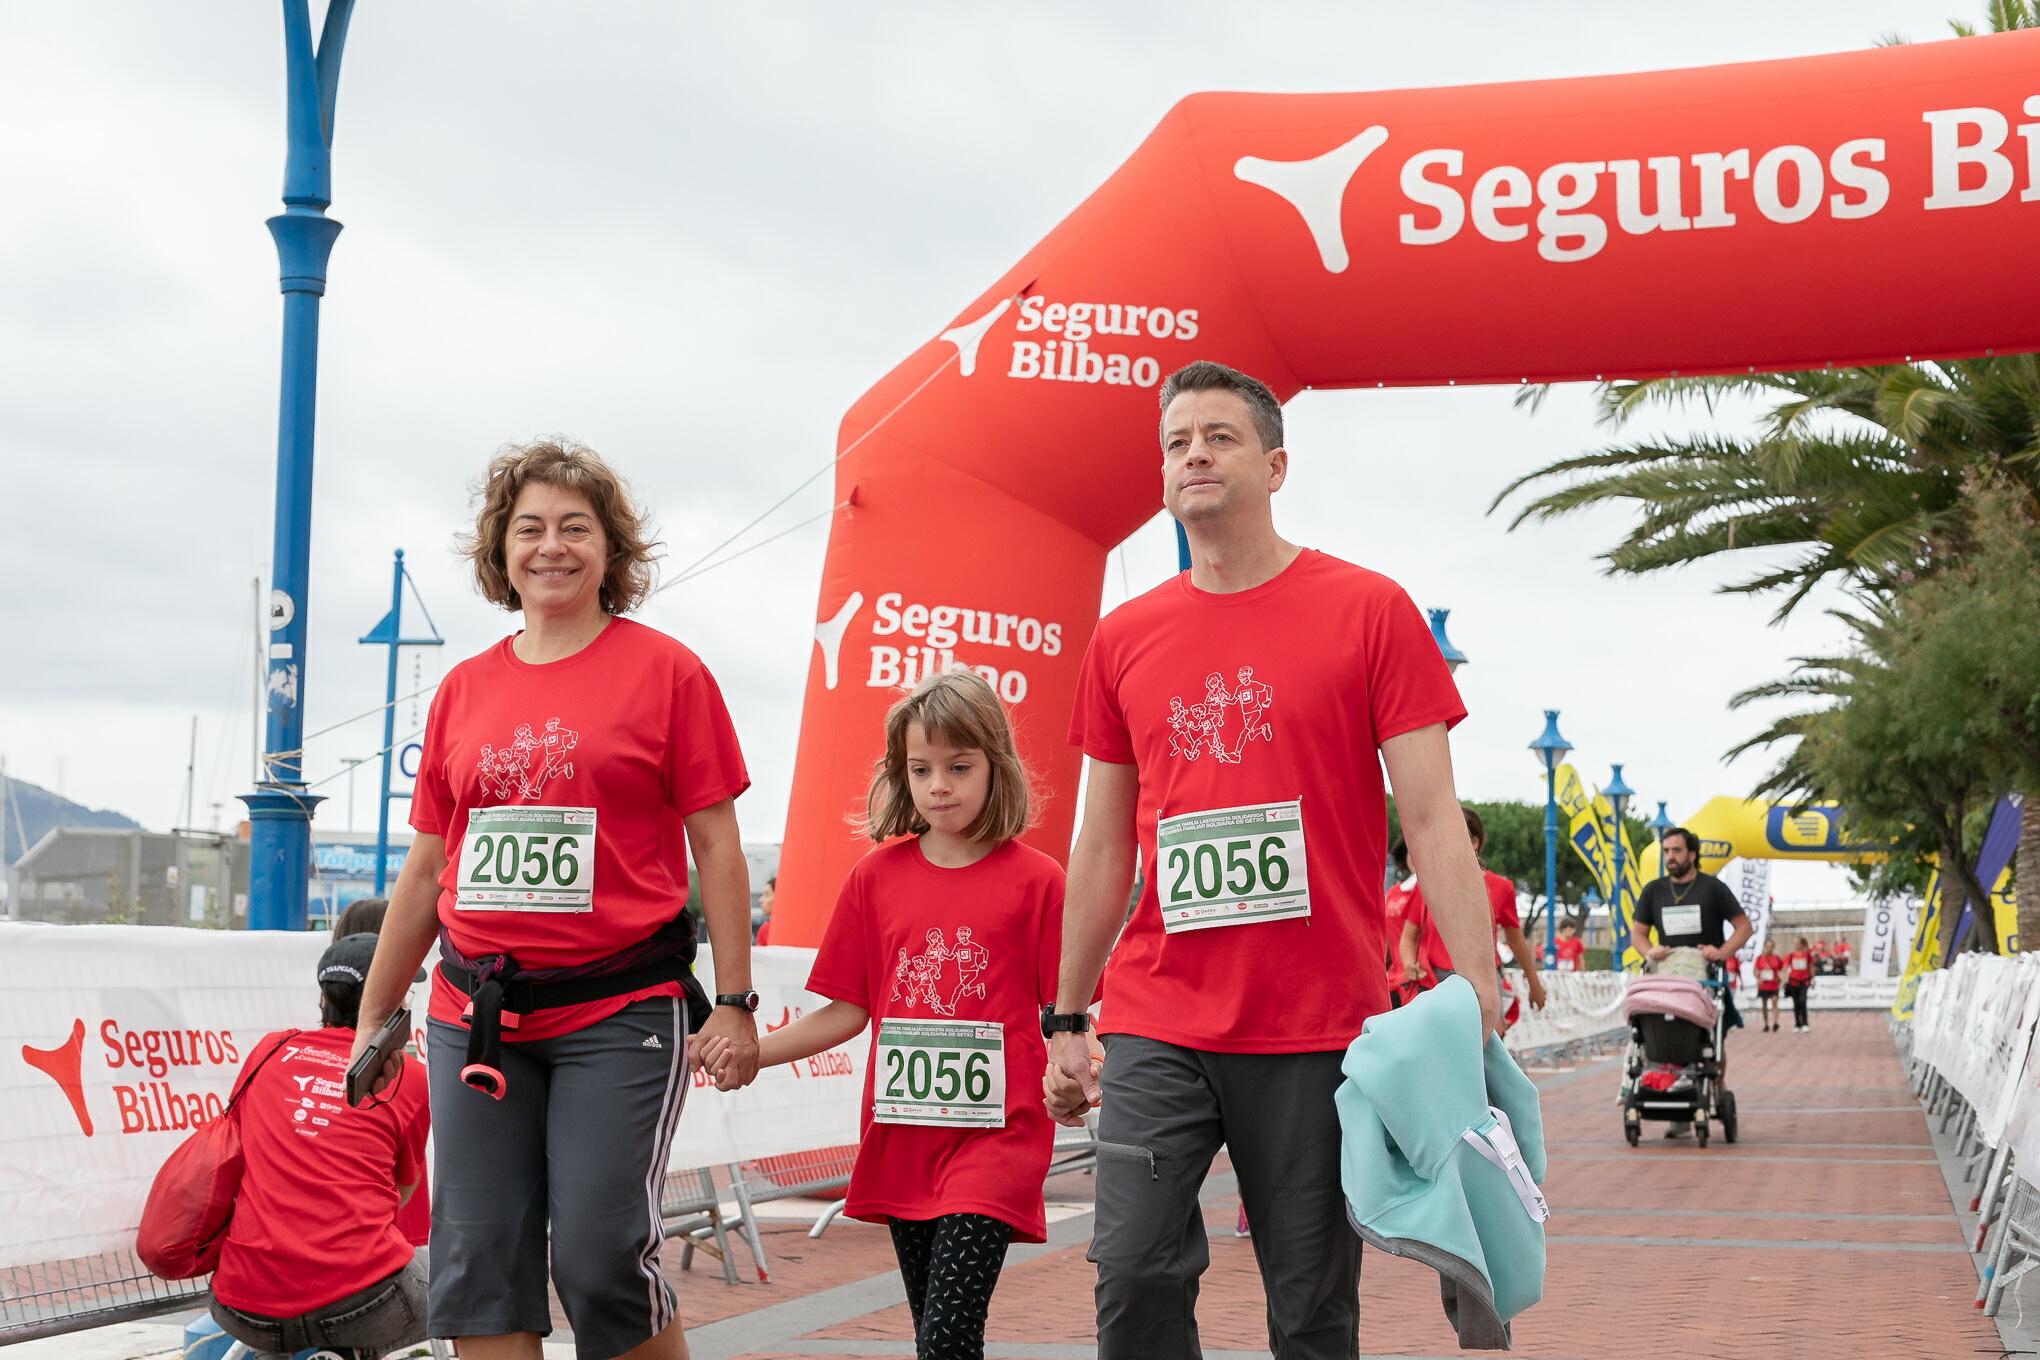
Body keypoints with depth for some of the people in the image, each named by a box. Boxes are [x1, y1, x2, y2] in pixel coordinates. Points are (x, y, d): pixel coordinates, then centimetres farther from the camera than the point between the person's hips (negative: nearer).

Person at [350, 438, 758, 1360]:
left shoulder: (664, 671, 0)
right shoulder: (464, 690, 11)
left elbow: (716, 846, -1)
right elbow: (426, 869, 17)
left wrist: (735, 1002, -6)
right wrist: (373, 1015, 18)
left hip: (619, 1008, -4)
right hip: (475, 1014, 5)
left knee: (601, 1253, -8)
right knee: (478, 1258, 4)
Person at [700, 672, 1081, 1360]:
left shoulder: (1034, 879, -3)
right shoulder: (877, 875, 7)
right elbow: (849, 1010, 9)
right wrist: (751, 1050, -1)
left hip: (996, 1133, -4)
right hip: (901, 1139, 4)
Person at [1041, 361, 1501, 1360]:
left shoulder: (1369, 611, 0)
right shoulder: (1122, 641, 10)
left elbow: (1431, 818, -4)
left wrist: (1480, 991, -13)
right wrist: (1066, 1022, 14)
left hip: (1320, 1032, -2)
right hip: (1157, 1027, 3)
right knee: (1135, 1277, -6)